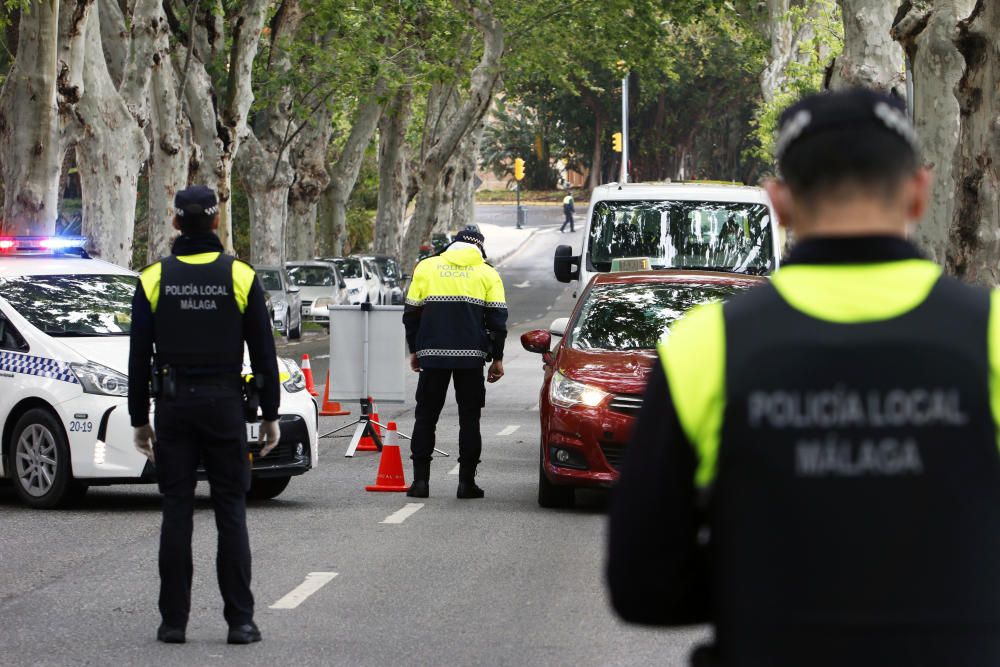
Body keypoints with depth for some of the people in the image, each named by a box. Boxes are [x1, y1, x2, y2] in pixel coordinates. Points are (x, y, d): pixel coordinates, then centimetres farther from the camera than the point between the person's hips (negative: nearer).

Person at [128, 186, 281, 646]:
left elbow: (139, 358, 1)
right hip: (225, 405, -1)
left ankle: (173, 620, 3)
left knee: (176, 512, 4)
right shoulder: (240, 277, -2)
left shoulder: (154, 279, 0)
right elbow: (264, 353, 0)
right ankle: (240, 620, 0)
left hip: (173, 406, 1)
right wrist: (270, 415, 8)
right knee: (231, 512, 3)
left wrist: (139, 420, 9)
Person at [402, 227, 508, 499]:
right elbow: (497, 318, 3)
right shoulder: (487, 273, 7)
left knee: (426, 416, 7)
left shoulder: (426, 267, 9)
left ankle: (420, 479, 1)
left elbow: (411, 312, 9)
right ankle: (467, 481, 2)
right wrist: (497, 359, 8)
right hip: (471, 354, -1)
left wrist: (414, 351, 17)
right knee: (469, 417, 5)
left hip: (432, 354, 1)